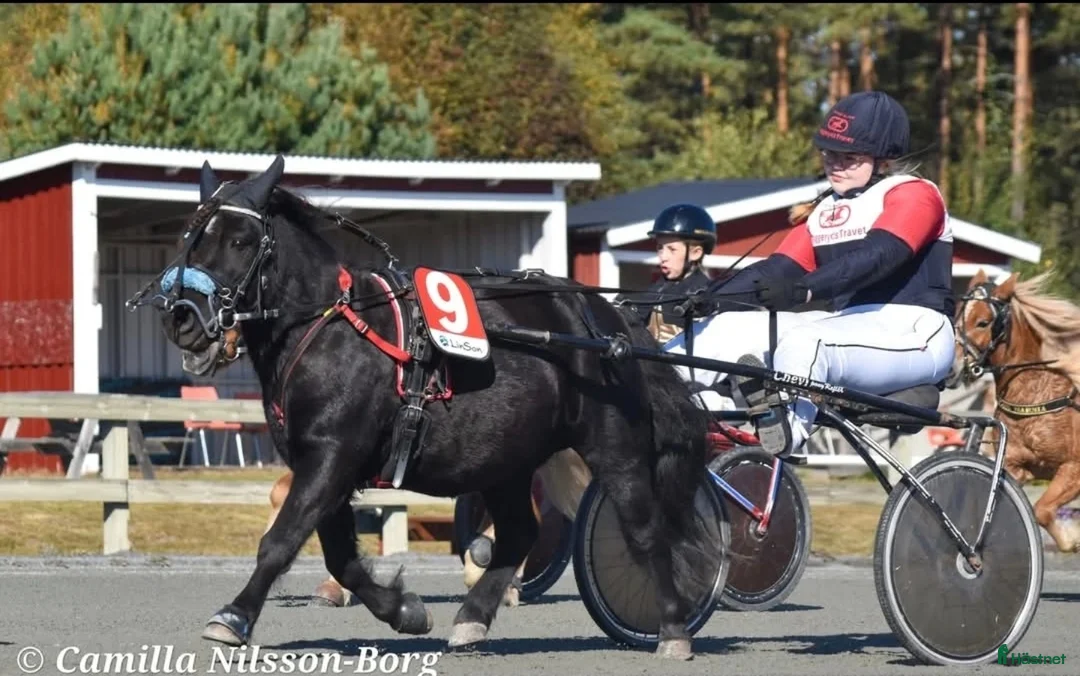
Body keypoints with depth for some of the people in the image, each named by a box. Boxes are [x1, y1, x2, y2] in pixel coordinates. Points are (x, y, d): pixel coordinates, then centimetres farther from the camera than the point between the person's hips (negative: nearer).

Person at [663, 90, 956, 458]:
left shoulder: (913, 194, -3)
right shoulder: (825, 211, 20)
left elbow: (877, 256, -22)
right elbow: (779, 268, 7)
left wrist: (804, 289, -38)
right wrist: (712, 298, -11)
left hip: (912, 333, -7)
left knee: (802, 343, -36)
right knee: (728, 328, -9)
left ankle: (780, 446, -45)